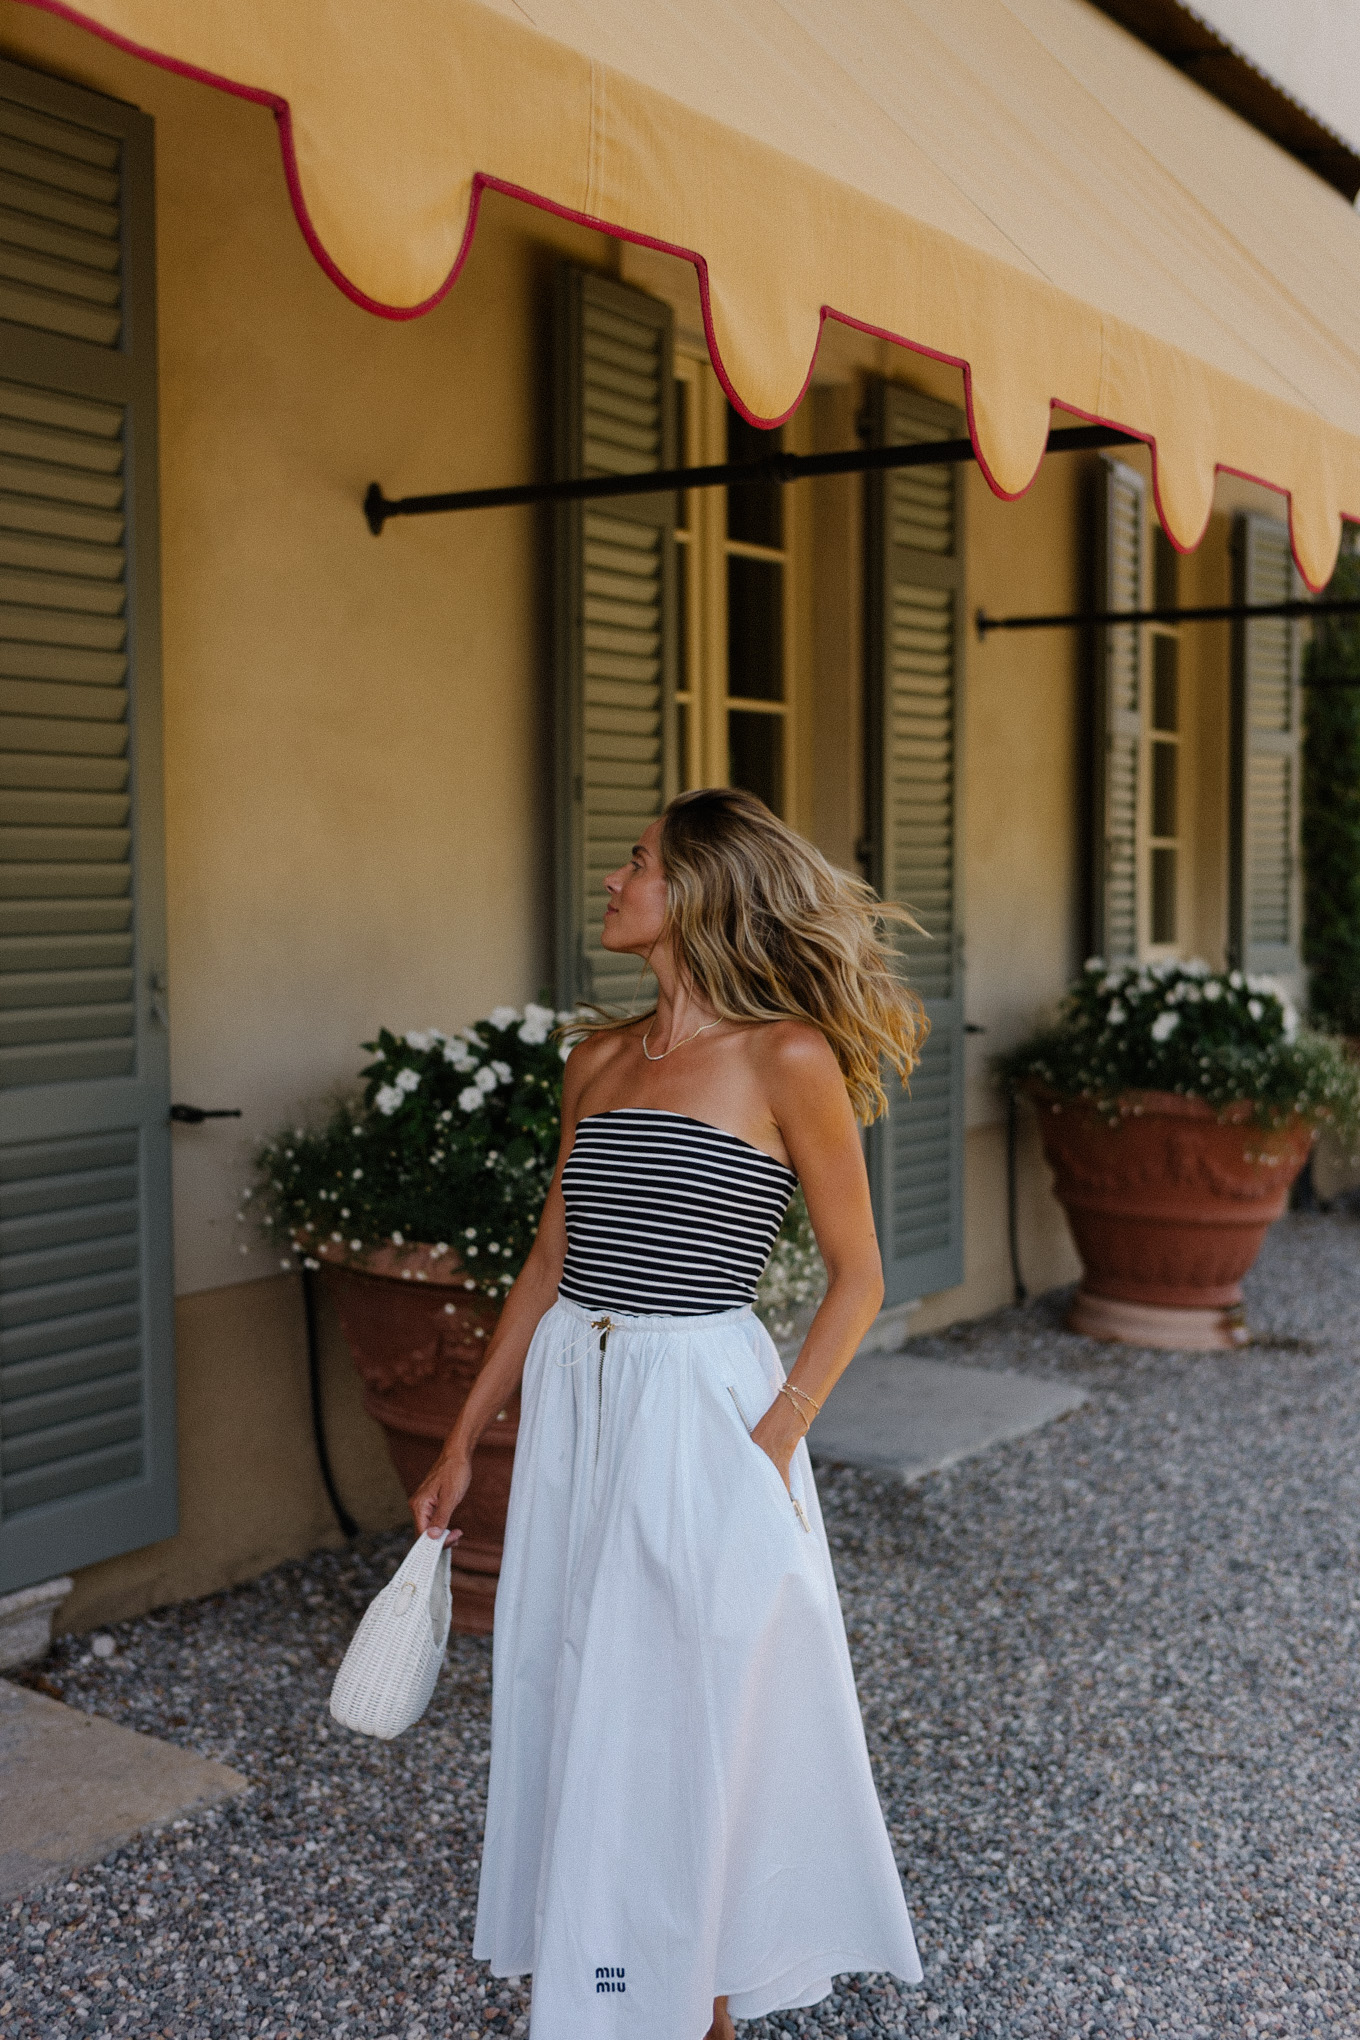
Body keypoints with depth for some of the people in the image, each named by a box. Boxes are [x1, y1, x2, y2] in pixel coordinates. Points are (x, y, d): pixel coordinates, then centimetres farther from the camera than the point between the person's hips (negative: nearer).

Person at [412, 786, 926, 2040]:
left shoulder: (787, 1060, -10)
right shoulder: (597, 1061, 8)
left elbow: (856, 1277, -6)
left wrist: (776, 1443, -16)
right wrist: (463, 1439, 14)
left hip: (701, 1411, -6)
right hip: (572, 1405, 6)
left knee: (693, 1721, 7)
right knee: (572, 1707, 15)